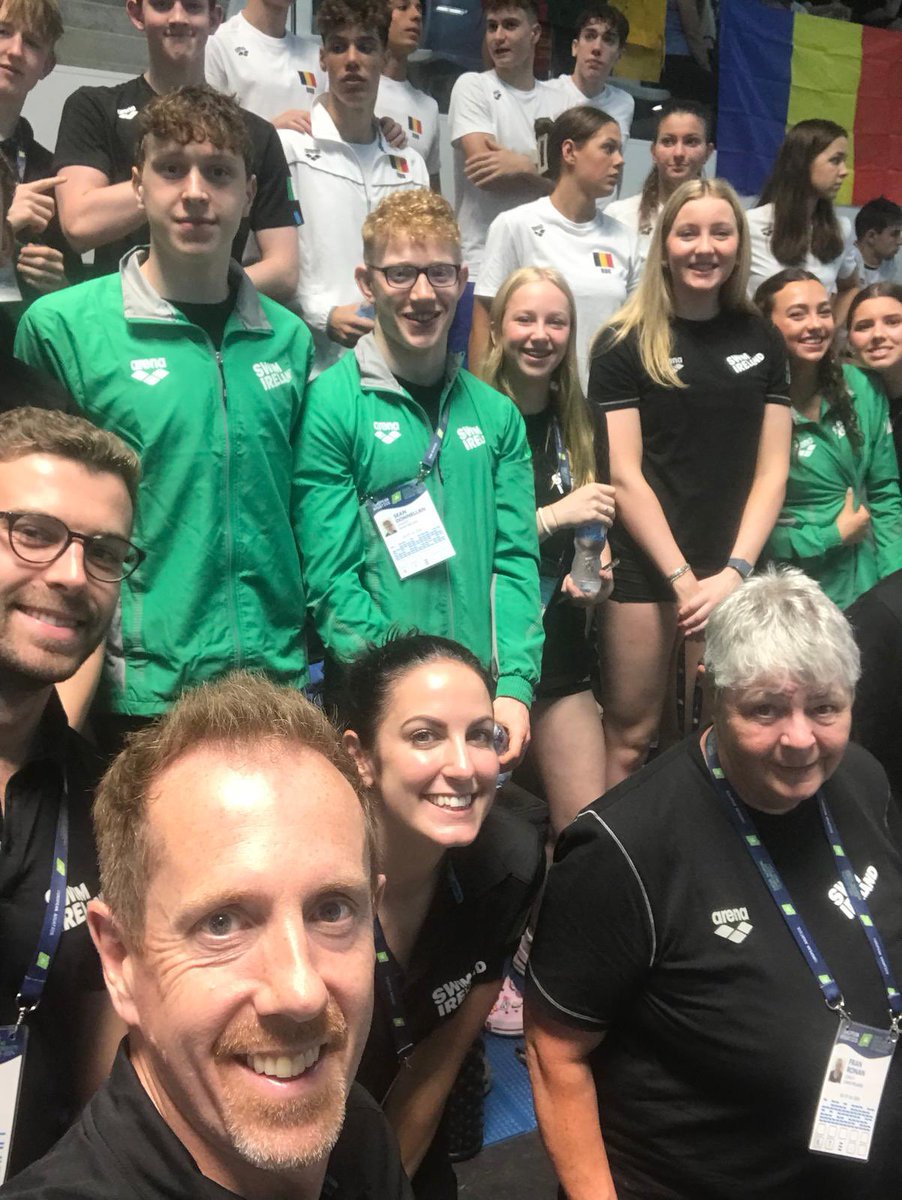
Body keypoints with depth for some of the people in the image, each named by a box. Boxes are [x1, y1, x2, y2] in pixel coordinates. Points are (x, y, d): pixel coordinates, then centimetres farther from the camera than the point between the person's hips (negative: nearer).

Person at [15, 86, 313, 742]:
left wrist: (303, 660, 7)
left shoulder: (289, 339, 5)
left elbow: (306, 514, 10)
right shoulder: (62, 326, -5)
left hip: (276, 680, 3)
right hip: (138, 688, -3)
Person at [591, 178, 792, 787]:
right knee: (629, 736, 3)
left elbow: (771, 471, 5)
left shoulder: (762, 341, 8)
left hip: (734, 572, 3)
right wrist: (681, 576, -12)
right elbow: (624, 475, -6)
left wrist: (734, 571, -7)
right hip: (646, 569, -3)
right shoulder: (626, 343, -1)